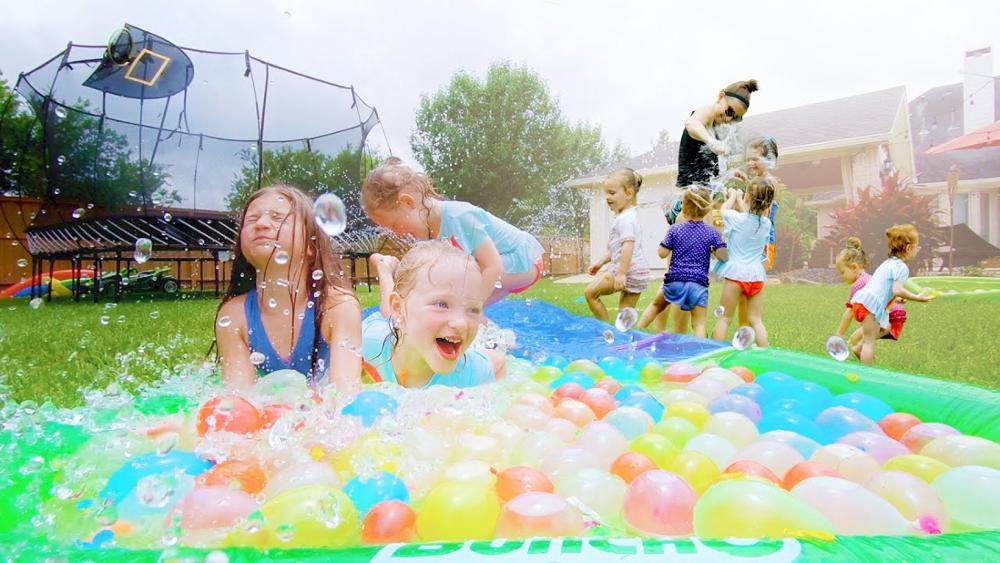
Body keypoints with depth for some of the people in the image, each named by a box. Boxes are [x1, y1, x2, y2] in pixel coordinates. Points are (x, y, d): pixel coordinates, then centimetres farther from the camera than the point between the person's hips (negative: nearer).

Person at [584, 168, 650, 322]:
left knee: (590, 292, -2)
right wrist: (600, 262, 27)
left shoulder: (625, 218, -13)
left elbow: (628, 246, -25)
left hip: (629, 270, -10)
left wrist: (621, 273, -28)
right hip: (638, 274, 10)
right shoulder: (629, 216, 20)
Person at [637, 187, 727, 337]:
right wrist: (712, 250, 12)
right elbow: (724, 256, -7)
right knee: (699, 323, 0)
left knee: (656, 304, 26)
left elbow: (662, 253, -2)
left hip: (675, 280, 1)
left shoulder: (675, 230, 0)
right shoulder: (713, 233, 0)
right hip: (699, 282, -1)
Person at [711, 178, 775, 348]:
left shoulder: (737, 218, -10)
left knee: (725, 318, 7)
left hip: (736, 273, -3)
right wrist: (740, 200, 33)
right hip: (756, 275, 3)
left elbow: (724, 209, 12)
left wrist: (734, 196, 27)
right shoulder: (766, 223, 1)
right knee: (756, 321, 8)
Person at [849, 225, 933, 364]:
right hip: (871, 303, -9)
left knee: (885, 327, 26)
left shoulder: (888, 262, 22)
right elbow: (897, 290, -21)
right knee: (870, 341, -4)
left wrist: (895, 299, 23)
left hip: (861, 300, 9)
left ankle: (859, 348, 21)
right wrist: (917, 298, -13)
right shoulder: (902, 267, -8)